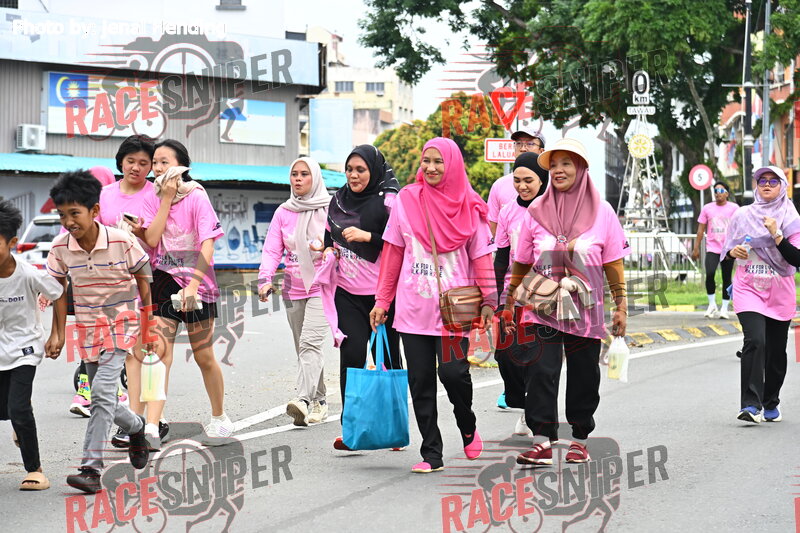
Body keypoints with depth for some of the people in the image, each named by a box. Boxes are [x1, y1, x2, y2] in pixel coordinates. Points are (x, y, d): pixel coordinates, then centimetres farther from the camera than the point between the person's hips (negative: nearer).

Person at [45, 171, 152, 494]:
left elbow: (142, 277, -2)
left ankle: (91, 468, -21)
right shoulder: (61, 247, -9)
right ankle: (136, 427, 44)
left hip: (121, 324, -4)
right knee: (103, 399, 11)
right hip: (87, 328, 4)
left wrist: (149, 321, 1)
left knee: (103, 391, -20)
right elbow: (59, 289, 5)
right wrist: (57, 334, 5)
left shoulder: (122, 242, -17)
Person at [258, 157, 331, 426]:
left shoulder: (330, 209, 0)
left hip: (322, 286, -5)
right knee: (303, 348, 8)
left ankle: (303, 399, -33)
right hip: (293, 288, 5)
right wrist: (265, 279, -10)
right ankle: (318, 402, 18)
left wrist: (327, 247, -21)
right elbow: (272, 250, 6)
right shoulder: (283, 212, 10)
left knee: (310, 342, -20)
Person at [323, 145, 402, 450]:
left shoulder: (388, 201, -8)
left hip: (382, 292, -4)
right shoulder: (339, 199, 11)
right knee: (352, 354, -7)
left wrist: (367, 236, -20)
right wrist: (329, 250, 5)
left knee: (388, 358, 5)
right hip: (348, 292, 4)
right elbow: (330, 235, 26)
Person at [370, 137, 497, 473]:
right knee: (420, 382, 2)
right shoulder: (406, 201, 5)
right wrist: (382, 300, 8)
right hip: (413, 306, 2)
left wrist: (488, 301, -1)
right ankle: (431, 454, 10)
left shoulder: (468, 208, 2)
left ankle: (467, 426, 16)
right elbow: (392, 254, 10)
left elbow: (480, 257, 4)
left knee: (452, 372, -15)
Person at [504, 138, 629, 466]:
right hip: (542, 309, 0)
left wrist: (621, 306, 2)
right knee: (540, 374, -12)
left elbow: (613, 265, 5)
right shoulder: (537, 212, 6)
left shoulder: (602, 212, 3)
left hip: (585, 312, 0)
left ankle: (579, 440, 18)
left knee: (584, 378, 5)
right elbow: (521, 265, 11)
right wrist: (508, 306, 10)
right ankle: (542, 442, -13)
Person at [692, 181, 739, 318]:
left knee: (727, 279, 4)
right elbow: (701, 229, 10)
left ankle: (724, 308, 14)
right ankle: (712, 305, -4)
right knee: (709, 274, -19)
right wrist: (696, 248, 6)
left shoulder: (734, 208, 2)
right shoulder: (707, 208, 7)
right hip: (712, 248, 0)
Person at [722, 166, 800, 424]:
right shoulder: (743, 215, 5)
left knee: (776, 350, 7)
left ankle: (771, 404, 27)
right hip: (748, 289, -1)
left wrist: (776, 235, -19)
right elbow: (727, 250, 13)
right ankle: (750, 405, -25)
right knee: (754, 341, -21)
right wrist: (733, 251, -10)